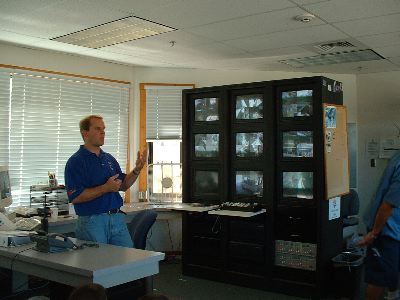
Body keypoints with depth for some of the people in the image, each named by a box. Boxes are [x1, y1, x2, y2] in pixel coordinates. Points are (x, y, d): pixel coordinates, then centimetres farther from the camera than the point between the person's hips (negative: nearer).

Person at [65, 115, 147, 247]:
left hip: (117, 218, 6)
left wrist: (137, 169, -1)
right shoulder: (75, 162, -9)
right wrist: (106, 188, -21)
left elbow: (123, 185, 15)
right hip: (91, 221, -6)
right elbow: (75, 197, -17)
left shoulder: (109, 158, 12)